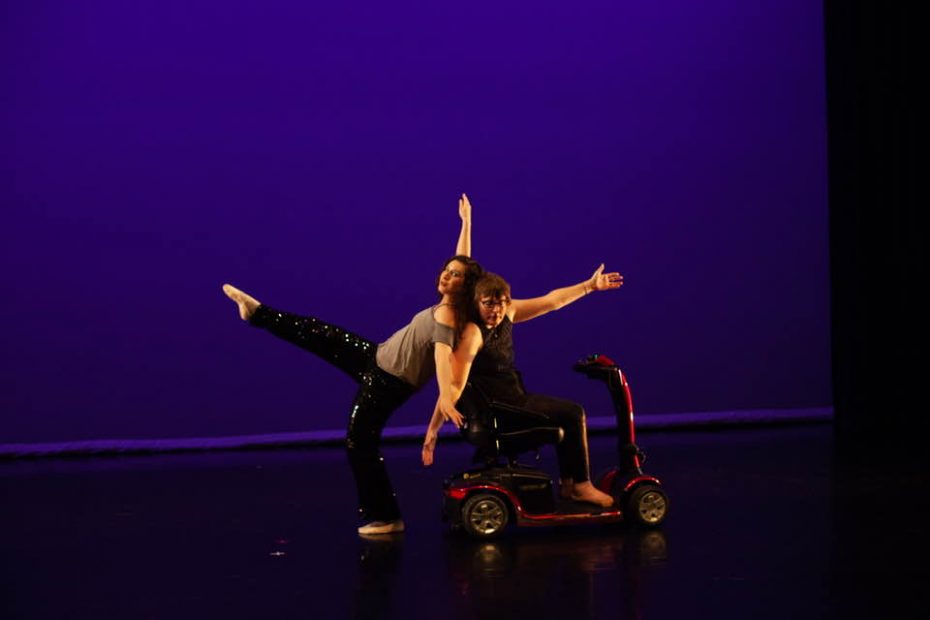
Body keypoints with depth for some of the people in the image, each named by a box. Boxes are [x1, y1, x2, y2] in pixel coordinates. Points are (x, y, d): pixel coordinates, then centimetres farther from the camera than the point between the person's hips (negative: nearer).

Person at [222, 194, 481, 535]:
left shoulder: (447, 316, -25)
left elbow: (443, 354, -43)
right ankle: (255, 311, 30)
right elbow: (462, 261, 11)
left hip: (388, 384, -9)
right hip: (376, 357, 9)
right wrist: (466, 221, 14)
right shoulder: (447, 304, -1)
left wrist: (445, 396, -57)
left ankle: (386, 518, 8)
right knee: (320, 333, 11)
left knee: (359, 444, -2)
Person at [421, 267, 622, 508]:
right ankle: (581, 485, 8)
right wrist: (432, 430, -31)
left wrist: (590, 285, 13)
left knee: (567, 416, 19)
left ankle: (567, 484, 25)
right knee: (573, 414, -5)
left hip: (512, 400, 9)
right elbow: (454, 385, -29)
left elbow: (551, 301, 10)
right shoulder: (473, 332, -24)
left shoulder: (506, 312, 1)